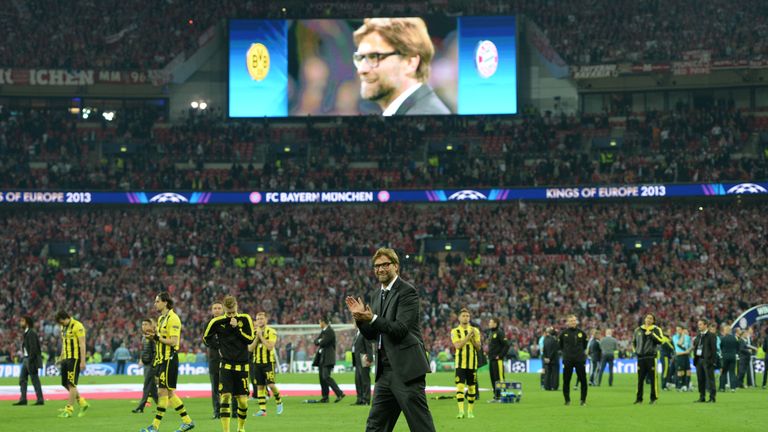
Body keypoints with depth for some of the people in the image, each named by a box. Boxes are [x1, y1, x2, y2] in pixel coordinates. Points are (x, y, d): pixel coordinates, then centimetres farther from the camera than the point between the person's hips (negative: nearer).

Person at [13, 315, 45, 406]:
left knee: (35, 380, -5)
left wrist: (30, 361, -22)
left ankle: (40, 400, 0)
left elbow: (33, 348, -20)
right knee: (22, 379, 8)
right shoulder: (26, 333, 14)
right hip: (26, 359, 10)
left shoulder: (31, 333, -15)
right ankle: (23, 399, 8)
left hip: (32, 359, -10)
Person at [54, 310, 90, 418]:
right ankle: (83, 403, 17)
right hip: (66, 358, 9)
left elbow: (82, 344, -14)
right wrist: (61, 359, 19)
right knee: (65, 384, 7)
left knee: (71, 384, -8)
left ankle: (69, 410, -5)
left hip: (75, 359, -9)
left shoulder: (77, 326, -12)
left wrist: (83, 361, -17)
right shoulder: (63, 327, 14)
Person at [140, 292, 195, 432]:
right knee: (169, 393, 11)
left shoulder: (173, 318, -13)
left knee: (163, 392, -8)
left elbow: (173, 341, -19)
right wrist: (153, 337, 6)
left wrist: (158, 337, -21)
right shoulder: (161, 319, 17)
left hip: (169, 359, -10)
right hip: (161, 359, 10)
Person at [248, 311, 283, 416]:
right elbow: (250, 348, 1)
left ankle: (279, 402, 13)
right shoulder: (254, 332, 9)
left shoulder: (271, 332, -5)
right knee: (260, 386, 3)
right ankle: (262, 409, 6)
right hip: (257, 363, 5)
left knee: (271, 384, -12)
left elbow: (270, 347, -17)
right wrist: (256, 338, -10)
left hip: (268, 362, -5)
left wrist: (261, 336, -17)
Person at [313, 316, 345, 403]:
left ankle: (340, 393, -19)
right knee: (322, 377, 9)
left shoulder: (330, 332, -12)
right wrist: (320, 341, -5)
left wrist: (319, 342, 1)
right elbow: (316, 341, 15)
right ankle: (325, 397, 11)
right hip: (322, 358, 10)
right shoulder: (323, 331, 18)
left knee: (326, 376, -17)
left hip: (328, 358, -10)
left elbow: (323, 343, -19)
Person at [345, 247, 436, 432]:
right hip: (385, 371, 8)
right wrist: (361, 317, 1)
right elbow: (371, 335, 18)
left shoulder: (407, 292, -9)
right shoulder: (379, 294, 17)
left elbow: (401, 329, -18)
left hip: (406, 369, -8)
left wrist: (373, 319, -23)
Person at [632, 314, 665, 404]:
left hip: (651, 357, -4)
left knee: (653, 378, -5)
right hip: (640, 357, 4)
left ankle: (654, 398, 1)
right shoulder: (638, 330, 15)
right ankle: (639, 398, 11)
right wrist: (635, 350, 17)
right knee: (640, 379, 5)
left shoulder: (656, 329, 3)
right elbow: (634, 341, 29)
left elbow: (661, 340, -12)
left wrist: (651, 334, -17)